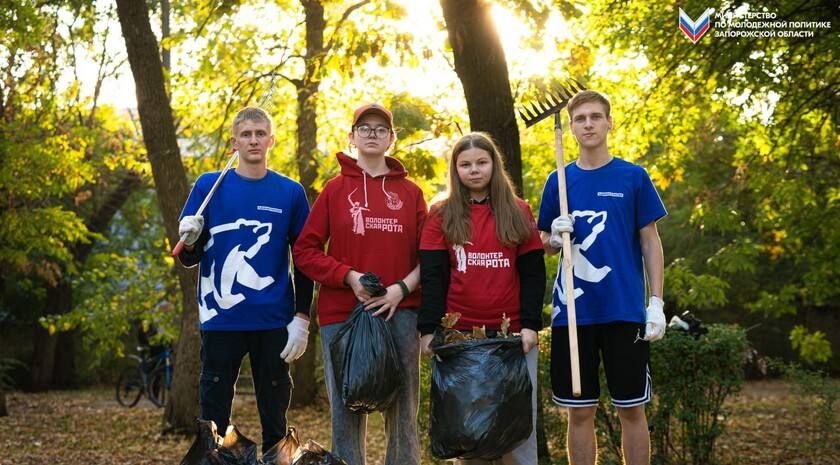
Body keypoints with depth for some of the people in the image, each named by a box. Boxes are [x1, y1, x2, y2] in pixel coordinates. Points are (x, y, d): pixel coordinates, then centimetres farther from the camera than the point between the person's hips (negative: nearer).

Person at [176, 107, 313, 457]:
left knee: (274, 416, 8)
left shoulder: (291, 193, 4)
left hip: (273, 322, 0)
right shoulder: (209, 186, 3)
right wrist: (188, 241, -16)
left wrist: (301, 319, -2)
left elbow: (303, 261, 6)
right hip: (221, 320, 0)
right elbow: (189, 260, 6)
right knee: (214, 415, 7)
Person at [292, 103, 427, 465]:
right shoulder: (335, 189, 6)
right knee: (346, 411, 3)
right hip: (343, 314, -1)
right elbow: (305, 250, 1)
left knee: (403, 410, 6)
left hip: (400, 313, 1)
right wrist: (349, 276, -11)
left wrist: (403, 287, -10)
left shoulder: (411, 192, 9)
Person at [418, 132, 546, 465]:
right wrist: (429, 329, -9)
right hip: (459, 335, 0)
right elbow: (432, 277, 0)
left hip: (512, 334, 0)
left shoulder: (519, 213, 7)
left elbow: (533, 274, 3)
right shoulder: (442, 217, 6)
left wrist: (530, 325, -8)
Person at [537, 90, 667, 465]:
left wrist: (656, 302, -5)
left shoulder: (633, 177, 1)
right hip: (573, 311, 2)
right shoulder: (559, 181, 7)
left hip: (624, 309, -2)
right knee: (580, 411, 7)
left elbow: (650, 241, 2)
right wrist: (555, 237, -10)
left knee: (631, 409, 5)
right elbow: (545, 246, 14)